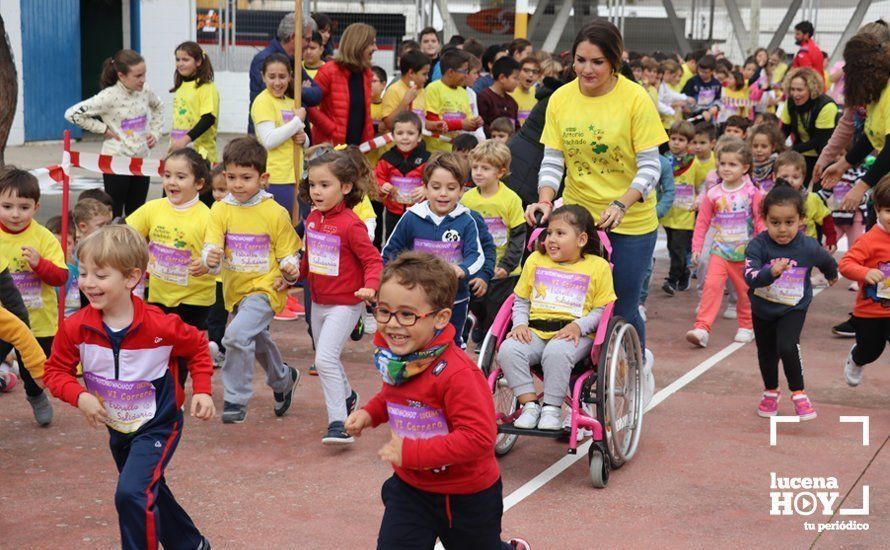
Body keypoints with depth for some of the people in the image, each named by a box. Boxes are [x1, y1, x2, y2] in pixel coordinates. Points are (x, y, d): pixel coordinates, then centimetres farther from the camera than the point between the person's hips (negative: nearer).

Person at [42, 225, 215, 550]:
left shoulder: (161, 327, -25)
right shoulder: (76, 328, -17)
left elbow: (197, 347, -5)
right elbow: (56, 370, -5)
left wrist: (202, 391, -13)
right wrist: (80, 396, -23)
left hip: (158, 425, -6)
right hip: (118, 429, 6)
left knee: (132, 493, -24)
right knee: (148, 492, 23)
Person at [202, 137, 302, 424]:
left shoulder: (275, 213, -10)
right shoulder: (221, 210, -4)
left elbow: (288, 252, -1)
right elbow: (211, 246, -13)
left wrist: (291, 270, -21)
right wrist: (210, 258, -35)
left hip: (266, 287, -5)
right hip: (235, 289, 5)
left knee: (237, 334, -26)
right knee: (258, 341, 25)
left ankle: (236, 400, -12)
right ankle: (283, 379, 53)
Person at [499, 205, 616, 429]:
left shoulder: (598, 266, 7)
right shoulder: (535, 260, 17)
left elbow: (601, 309, 4)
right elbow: (521, 300, 20)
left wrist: (579, 326, -14)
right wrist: (520, 324, 1)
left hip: (574, 333, -3)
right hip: (535, 330, 4)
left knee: (556, 352, -38)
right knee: (508, 349, -28)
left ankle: (552, 409, -21)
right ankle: (530, 405, -18)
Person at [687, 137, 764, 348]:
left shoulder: (752, 193, -5)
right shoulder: (713, 194, -2)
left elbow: (760, 220, -1)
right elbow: (702, 222, 4)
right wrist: (696, 247, 0)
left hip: (746, 252, 0)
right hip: (720, 251, 0)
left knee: (746, 291, 11)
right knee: (712, 285, -15)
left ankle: (746, 326, 30)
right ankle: (702, 328, -19)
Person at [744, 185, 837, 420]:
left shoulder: (809, 247, -18)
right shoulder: (758, 245, -22)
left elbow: (828, 262, 6)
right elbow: (750, 277, -34)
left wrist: (832, 275, 27)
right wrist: (772, 272, -52)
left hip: (793, 309, -2)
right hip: (762, 310, 2)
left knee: (787, 348, -23)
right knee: (766, 353, 18)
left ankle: (798, 394, -1)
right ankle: (771, 392, 44)